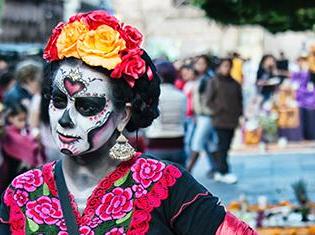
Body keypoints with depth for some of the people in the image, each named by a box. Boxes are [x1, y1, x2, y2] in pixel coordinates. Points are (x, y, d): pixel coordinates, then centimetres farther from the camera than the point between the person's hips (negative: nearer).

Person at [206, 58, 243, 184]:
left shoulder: (235, 84, 13)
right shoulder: (214, 82, 1)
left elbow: (239, 100, 17)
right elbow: (209, 101, -2)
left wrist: (239, 115, 5)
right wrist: (217, 111, -12)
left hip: (232, 121, 5)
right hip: (220, 120, -5)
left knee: (226, 147, 7)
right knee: (222, 146, -9)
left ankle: (219, 171, 15)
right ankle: (224, 172, -10)